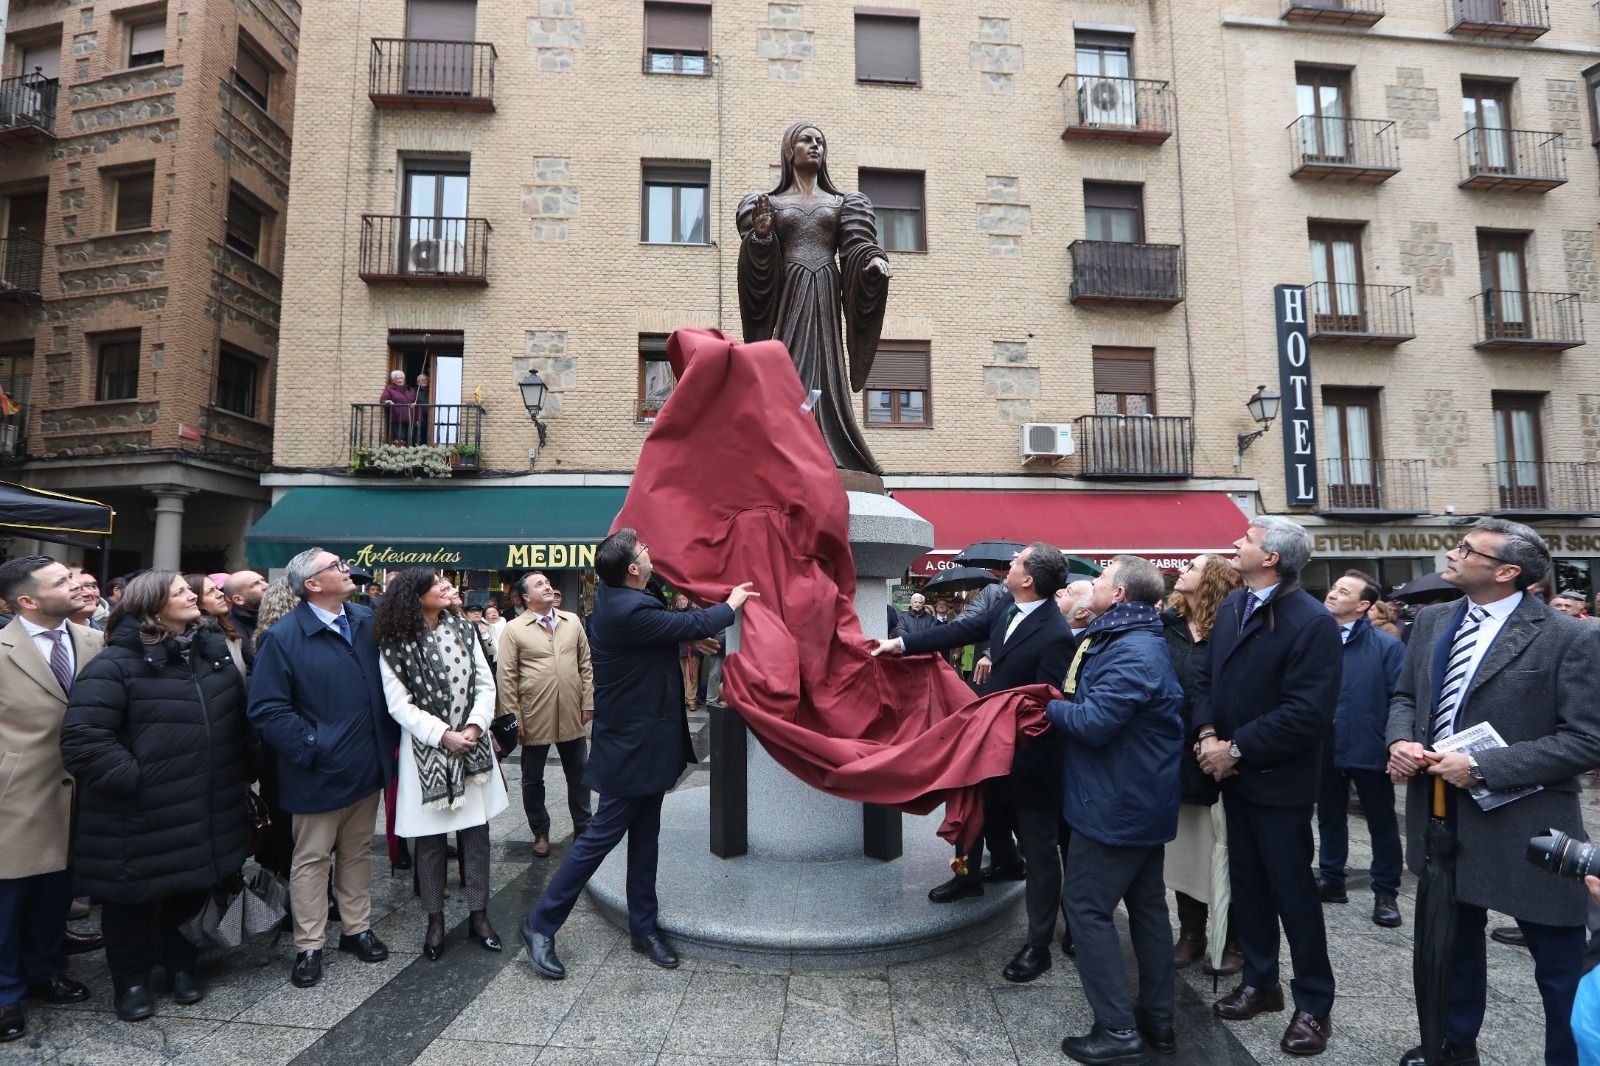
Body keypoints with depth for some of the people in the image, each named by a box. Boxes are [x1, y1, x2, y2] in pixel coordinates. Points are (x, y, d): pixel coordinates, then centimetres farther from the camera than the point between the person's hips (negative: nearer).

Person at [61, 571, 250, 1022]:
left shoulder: (214, 650, 4)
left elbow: (239, 717, 12)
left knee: (191, 890, 20)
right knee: (135, 898, 14)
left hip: (204, 811, 5)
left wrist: (243, 772, 10)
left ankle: (180, 963, 43)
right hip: (141, 816, -5)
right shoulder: (116, 664, -16)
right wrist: (131, 779, -19)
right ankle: (132, 979, 36)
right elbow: (82, 738, -21)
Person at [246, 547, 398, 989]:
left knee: (358, 852, 18)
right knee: (312, 860, 10)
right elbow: (267, 708, -14)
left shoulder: (368, 621, 2)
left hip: (367, 767, 5)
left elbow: (389, 680, 10)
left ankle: (357, 928, 34)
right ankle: (308, 948, 25)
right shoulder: (284, 637, -13)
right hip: (319, 771, -5)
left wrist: (389, 738, 4)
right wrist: (310, 747, -17)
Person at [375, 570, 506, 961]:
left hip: (472, 746, 3)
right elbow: (399, 704, -10)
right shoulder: (395, 645, -7)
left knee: (476, 833, 8)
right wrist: (444, 735, -16)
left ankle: (478, 914, 22)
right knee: (430, 838, 9)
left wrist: (474, 727, -11)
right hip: (426, 751, -3)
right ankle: (435, 919, 25)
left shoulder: (463, 630, 3)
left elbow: (486, 684, 2)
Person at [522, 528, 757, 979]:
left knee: (645, 837, 16)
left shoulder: (612, 594, 1)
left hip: (644, 739, 9)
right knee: (602, 835, 3)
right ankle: (541, 925, 17)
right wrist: (732, 604, 0)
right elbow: (693, 625, -17)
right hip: (634, 746, -9)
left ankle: (643, 927, 28)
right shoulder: (632, 612, -27)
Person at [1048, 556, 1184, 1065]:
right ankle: (1158, 1018, 30)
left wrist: (1051, 706, -13)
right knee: (1147, 905, 18)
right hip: (1145, 799, 10)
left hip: (1116, 803, -10)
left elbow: (1093, 722, -29)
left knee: (1088, 907, 0)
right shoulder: (1136, 641, 10)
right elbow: (1099, 706, 14)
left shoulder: (1130, 651, -24)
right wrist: (1065, 705, -1)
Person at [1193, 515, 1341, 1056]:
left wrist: (1235, 749, -21)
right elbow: (1206, 674, 8)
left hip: (1278, 782, -7)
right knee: (1247, 882, 19)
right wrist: (1207, 734, -8)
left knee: (1292, 890, 7)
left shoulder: (1312, 622, -20)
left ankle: (1313, 1003, 27)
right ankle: (1260, 980, 36)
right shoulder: (1232, 606, 4)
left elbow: (1308, 713, -25)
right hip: (1233, 773, 7)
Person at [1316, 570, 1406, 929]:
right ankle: (1331, 880, 33)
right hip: (1324, 749, 3)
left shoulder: (1386, 646, -9)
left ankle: (1386, 893, 27)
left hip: (1368, 750, -3)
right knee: (1329, 817, 17)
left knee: (1382, 823, 12)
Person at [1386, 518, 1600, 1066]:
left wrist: (1482, 766, -23)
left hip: (1525, 827, -6)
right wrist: (1400, 741, -8)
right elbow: (1405, 697, 12)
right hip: (1440, 814, 6)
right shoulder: (1432, 622, 3)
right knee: (1454, 936, 24)